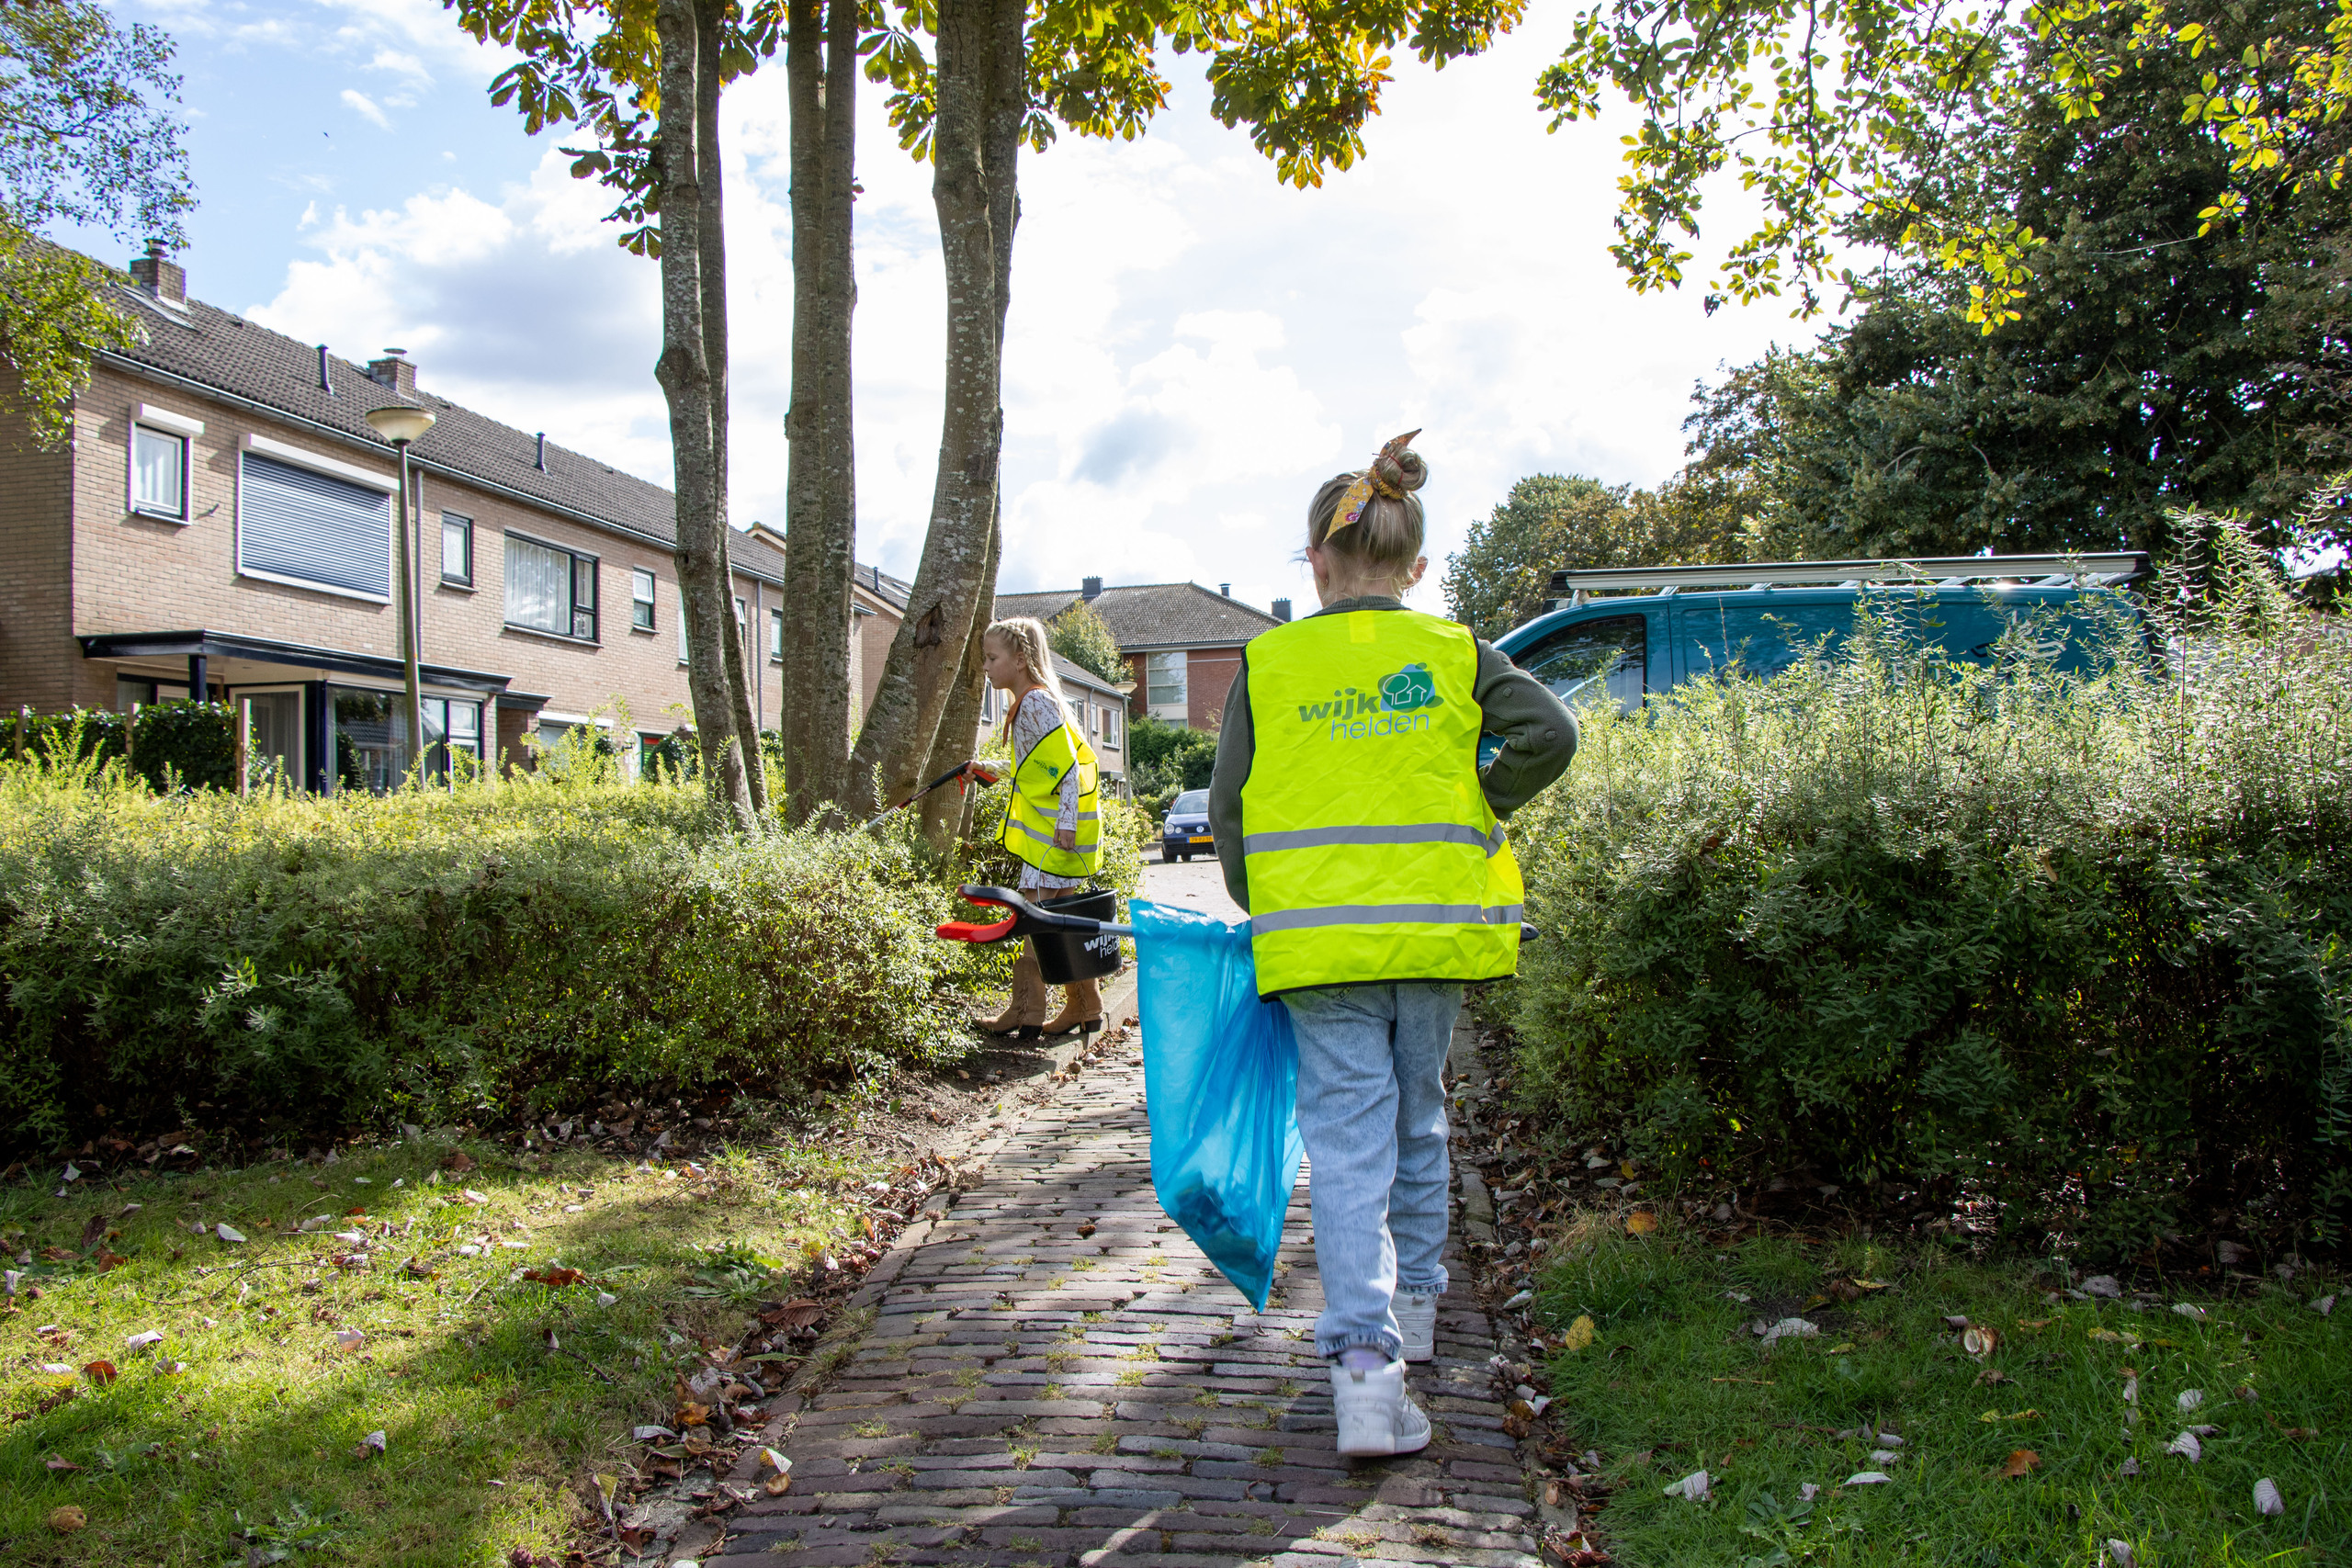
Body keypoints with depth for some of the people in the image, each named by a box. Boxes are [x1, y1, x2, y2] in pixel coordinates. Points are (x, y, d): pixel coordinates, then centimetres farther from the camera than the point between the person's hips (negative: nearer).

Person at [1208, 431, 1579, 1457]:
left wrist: (1262, 915, 14)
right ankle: (1413, 1305, 37)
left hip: (1317, 939, -2)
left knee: (1347, 1140, -1)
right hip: (1435, 927, 2)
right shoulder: (1456, 654, 4)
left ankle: (1365, 1357, -13)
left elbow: (1228, 805, 1)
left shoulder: (1269, 665, 2)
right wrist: (1473, 813, 5)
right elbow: (1547, 734, -9)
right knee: (1417, 1118, 20)